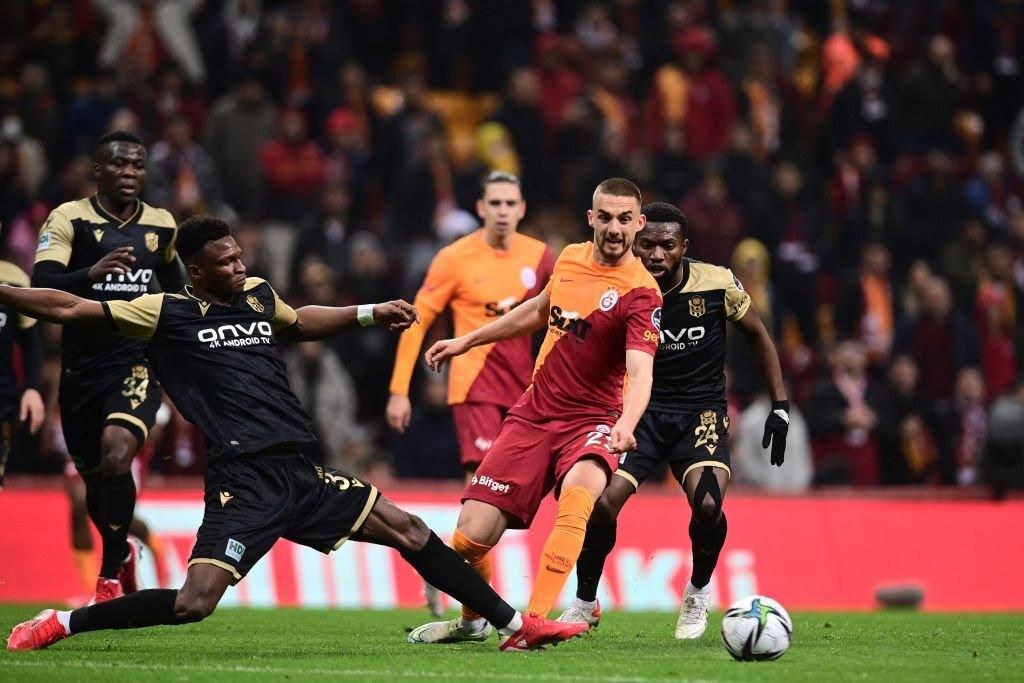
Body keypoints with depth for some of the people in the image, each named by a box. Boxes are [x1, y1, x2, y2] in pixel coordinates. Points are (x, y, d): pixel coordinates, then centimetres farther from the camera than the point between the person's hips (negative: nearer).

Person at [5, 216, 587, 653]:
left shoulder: (258, 294, 15)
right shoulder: (167, 313, -4)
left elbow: (298, 323, 38)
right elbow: (70, 309, -5)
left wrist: (371, 313, 31)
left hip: (302, 474, 7)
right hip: (243, 481, -6)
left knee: (410, 531, 5)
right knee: (192, 604, -18)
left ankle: (515, 625, 15)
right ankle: (59, 623, -2)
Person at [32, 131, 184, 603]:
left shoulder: (162, 226, 5)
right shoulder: (69, 219, -6)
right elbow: (42, 286, -20)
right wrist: (92, 273, -37)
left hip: (136, 364, 0)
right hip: (81, 366, 0)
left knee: (116, 453, -25)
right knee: (93, 477, 11)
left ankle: (109, 578, -15)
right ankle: (122, 553, 43)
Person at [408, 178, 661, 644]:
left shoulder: (640, 293, -15)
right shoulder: (570, 259, 4)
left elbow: (640, 372, -29)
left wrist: (625, 425, -48)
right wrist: (467, 341, 31)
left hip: (590, 421, -5)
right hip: (533, 414, 5)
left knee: (578, 490, -38)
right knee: (471, 537, -3)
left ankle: (534, 622, -37)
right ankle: (473, 620, 28)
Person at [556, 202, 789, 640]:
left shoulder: (718, 284, -10)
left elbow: (757, 336, 7)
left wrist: (780, 407, 5)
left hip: (702, 412, -1)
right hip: (642, 411, 1)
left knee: (707, 505, -25)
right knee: (603, 502, -18)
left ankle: (698, 594, 5)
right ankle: (584, 603, 7)